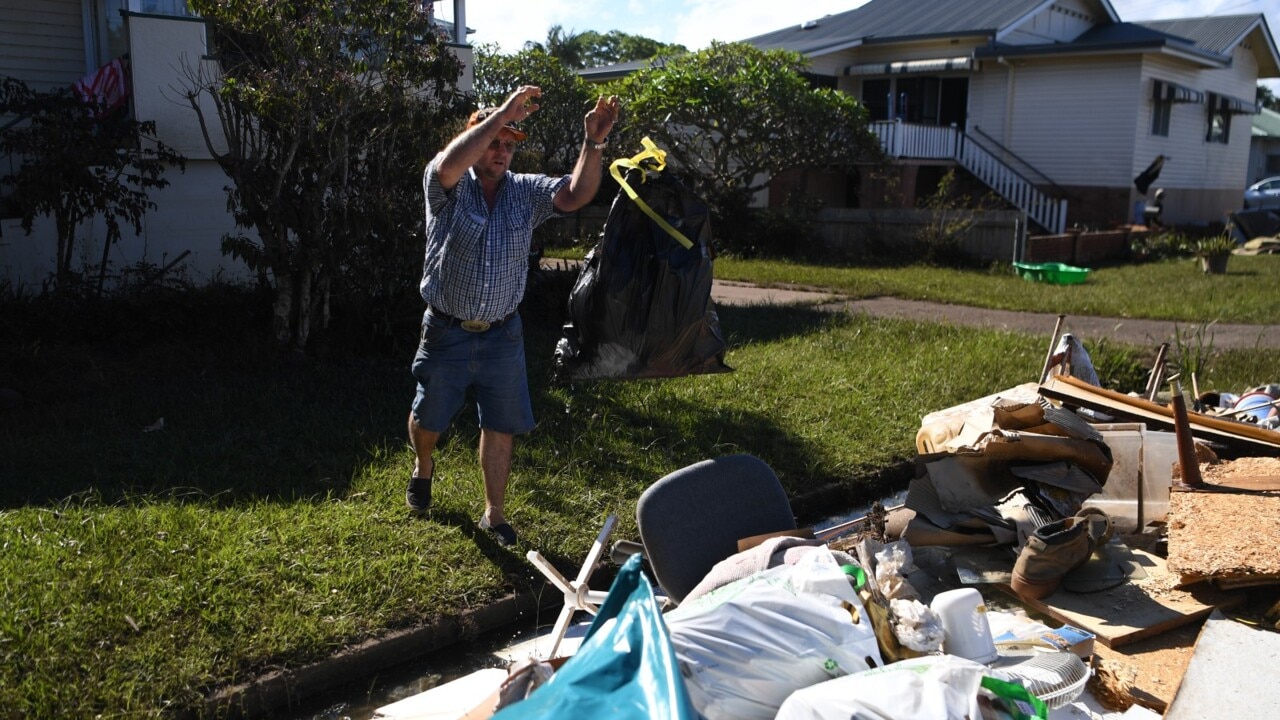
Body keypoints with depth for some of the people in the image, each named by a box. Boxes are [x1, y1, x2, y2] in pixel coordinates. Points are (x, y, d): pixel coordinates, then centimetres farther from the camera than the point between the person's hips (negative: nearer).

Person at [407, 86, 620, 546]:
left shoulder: (526, 192, 1)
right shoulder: (448, 188, -9)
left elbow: (575, 195, -14)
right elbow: (448, 165, -33)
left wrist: (593, 144, -30)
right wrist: (502, 113, -34)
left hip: (502, 336, 2)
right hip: (446, 332, -2)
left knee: (501, 428, 7)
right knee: (428, 420, 15)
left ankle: (494, 515, 24)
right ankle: (423, 468, 50)